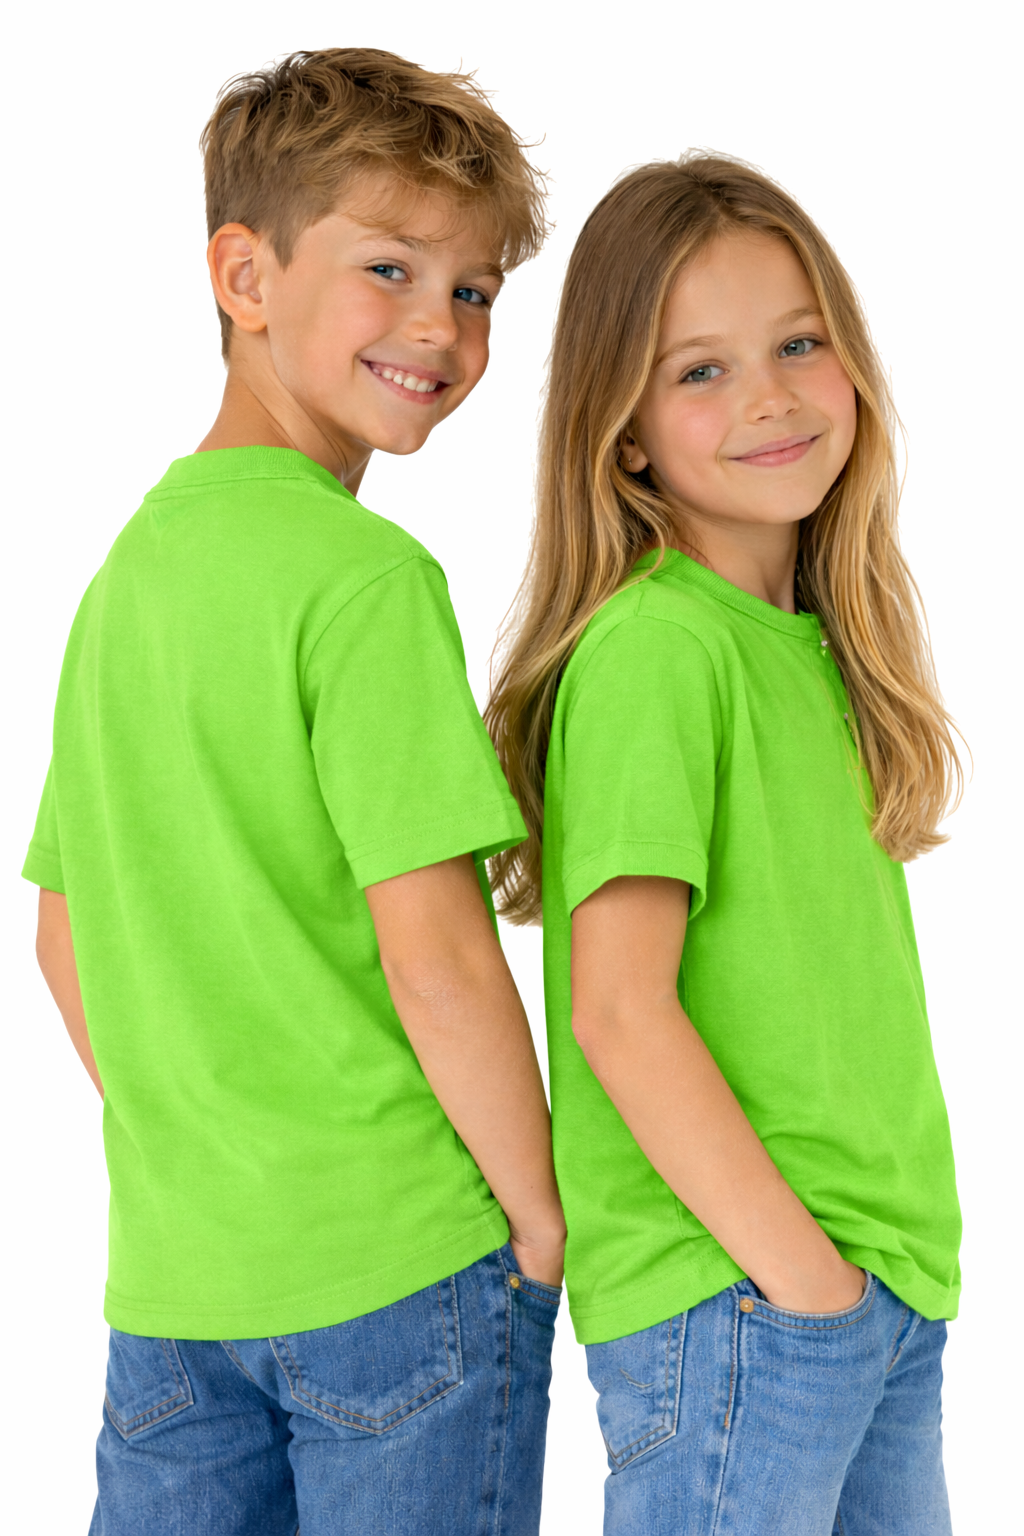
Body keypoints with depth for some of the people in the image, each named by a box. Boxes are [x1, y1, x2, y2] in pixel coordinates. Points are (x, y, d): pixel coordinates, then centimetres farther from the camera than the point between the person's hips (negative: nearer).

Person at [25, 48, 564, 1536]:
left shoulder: (130, 564, 8)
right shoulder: (365, 574, -16)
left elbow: (66, 937, 13)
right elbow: (437, 958, -20)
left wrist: (205, 1177, 17)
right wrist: (542, 1229, -7)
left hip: (167, 1280, 7)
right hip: (401, 1271, -6)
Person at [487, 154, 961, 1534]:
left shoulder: (820, 640, 9)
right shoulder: (651, 645, -16)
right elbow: (618, 1009, -19)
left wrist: (883, 1252, 8)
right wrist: (795, 1267, -16)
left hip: (890, 1278, 8)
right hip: (730, 1296, -8)